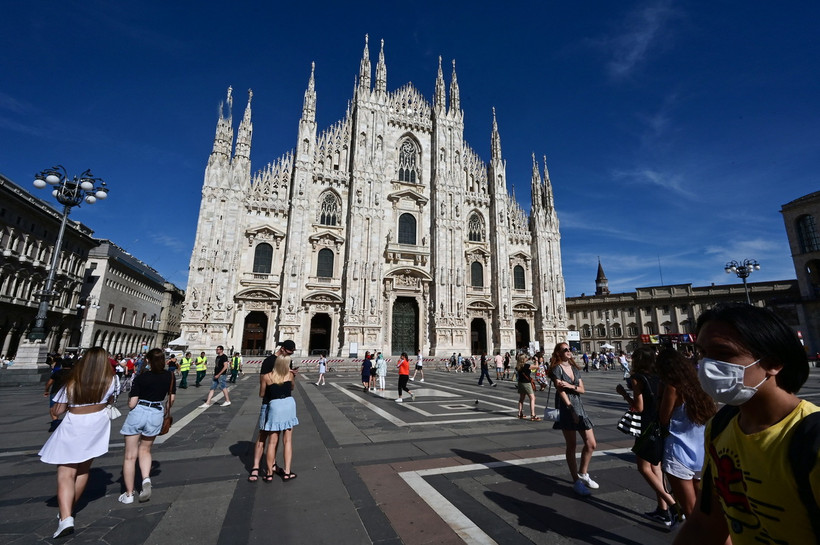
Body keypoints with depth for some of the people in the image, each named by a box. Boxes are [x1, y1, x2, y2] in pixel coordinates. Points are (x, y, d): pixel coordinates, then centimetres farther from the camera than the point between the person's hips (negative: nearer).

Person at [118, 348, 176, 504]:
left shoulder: (141, 377, -10)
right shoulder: (170, 376, -1)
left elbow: (131, 404, -9)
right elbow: (171, 399, 6)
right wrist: (165, 412, 22)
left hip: (138, 413, -2)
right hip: (156, 414, 2)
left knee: (130, 456, 12)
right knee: (145, 450, 23)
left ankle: (129, 494, 18)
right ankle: (146, 479, 1)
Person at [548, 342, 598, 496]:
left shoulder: (574, 368, 12)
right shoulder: (557, 369, -8)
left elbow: (582, 389, 7)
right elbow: (561, 391, -14)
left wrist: (571, 386, -13)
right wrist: (572, 410, -17)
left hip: (579, 407, 7)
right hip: (566, 408, -6)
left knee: (591, 444, 6)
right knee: (571, 446, 2)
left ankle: (583, 474, 27)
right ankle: (576, 482, 13)